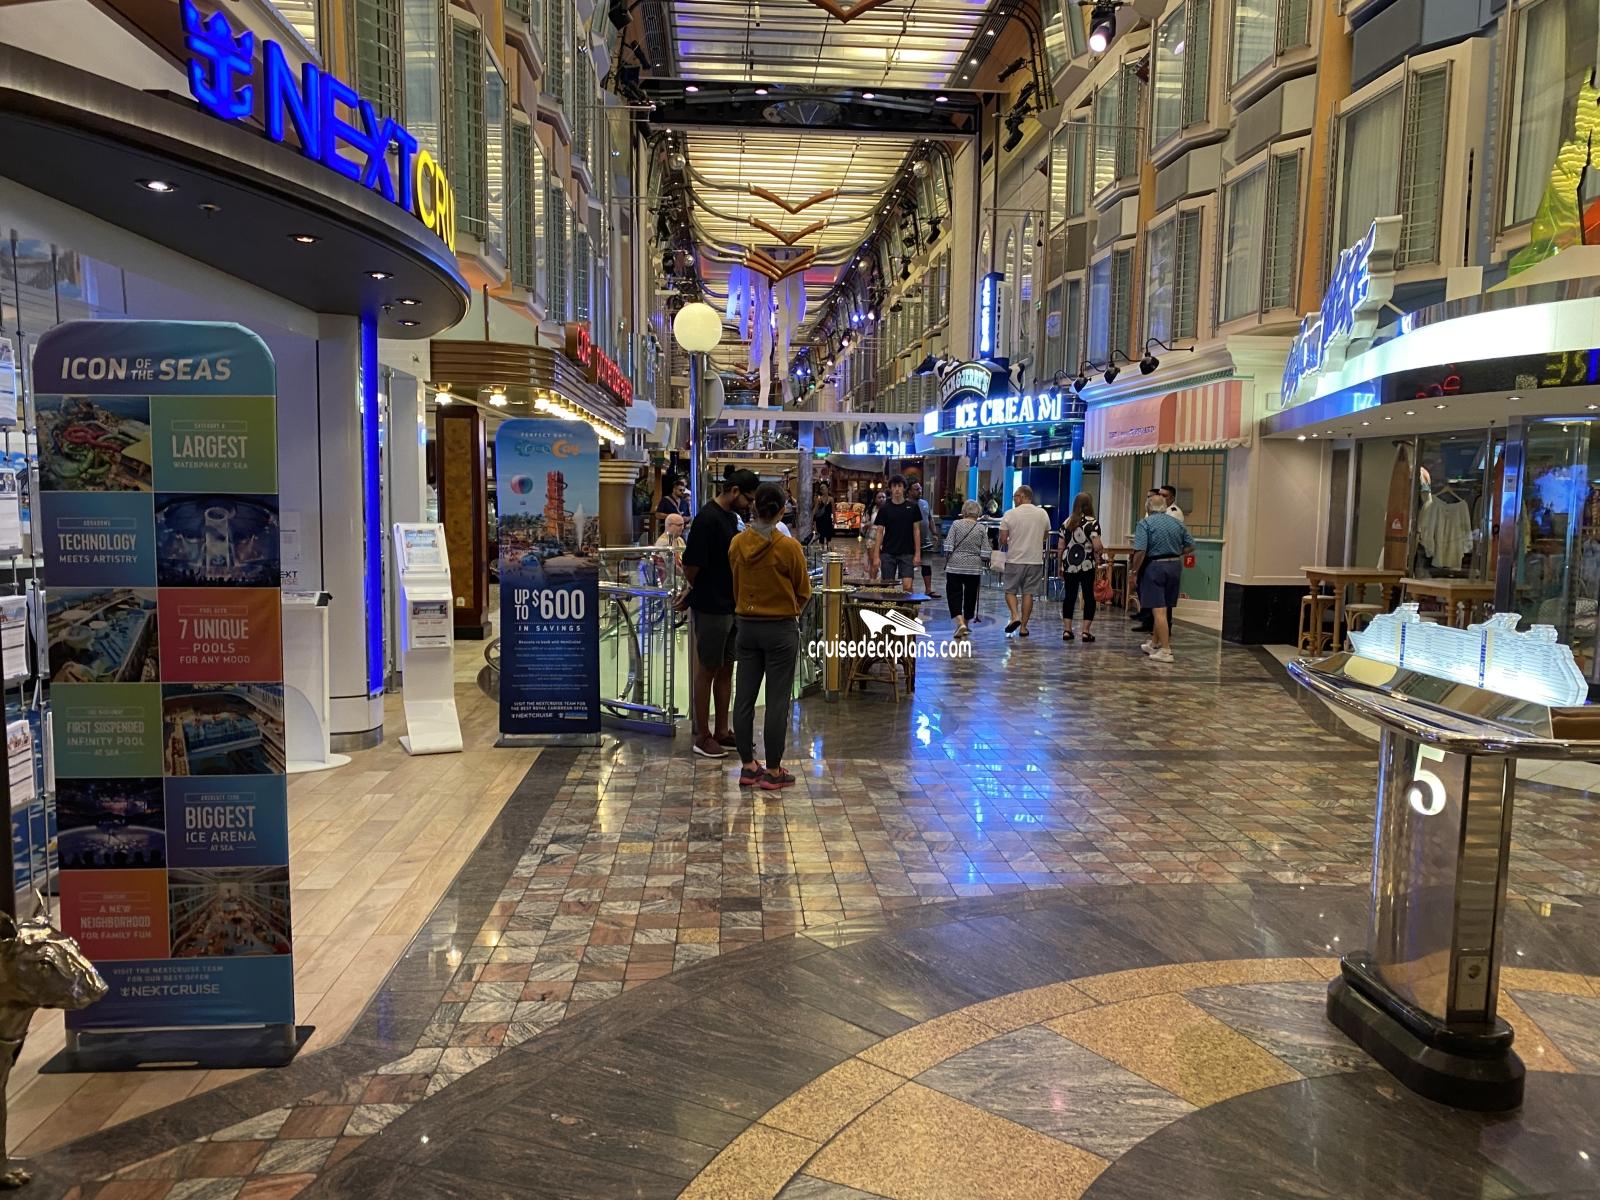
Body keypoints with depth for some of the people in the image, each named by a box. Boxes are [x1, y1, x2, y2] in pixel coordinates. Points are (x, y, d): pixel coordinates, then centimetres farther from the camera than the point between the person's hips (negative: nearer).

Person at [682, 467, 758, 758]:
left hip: (732, 606, 9)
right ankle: (702, 737, 12)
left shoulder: (731, 516, 9)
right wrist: (703, 592, -1)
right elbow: (690, 566, -19)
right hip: (711, 608, -8)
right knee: (708, 670, 1)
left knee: (726, 669, 14)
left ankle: (722, 731, 24)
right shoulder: (708, 519, -19)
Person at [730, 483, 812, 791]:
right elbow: (803, 592, -2)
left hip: (747, 627, 4)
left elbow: (735, 587, 7)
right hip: (781, 630, -4)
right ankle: (773, 771, 9)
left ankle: (748, 766, 19)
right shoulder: (788, 547, -15)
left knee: (744, 698, 11)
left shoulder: (737, 544, -4)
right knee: (778, 701, 3)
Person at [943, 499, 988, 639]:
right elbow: (985, 553, -3)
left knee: (954, 595, 1)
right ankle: (965, 624, 24)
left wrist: (947, 560, 6)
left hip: (955, 566, -2)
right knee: (970, 595, 14)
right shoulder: (982, 528, 0)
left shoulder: (956, 524, -5)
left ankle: (960, 623, -17)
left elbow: (948, 546, -8)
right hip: (974, 567, 2)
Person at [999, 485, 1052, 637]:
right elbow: (1046, 535, 17)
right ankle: (1023, 627, 8)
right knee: (1028, 593, 7)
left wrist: (1005, 544, 16)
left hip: (1015, 560, -3)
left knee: (1010, 590, 11)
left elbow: (1003, 540, -6)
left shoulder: (1010, 514, -7)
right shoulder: (1043, 514, 3)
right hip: (1035, 560, 3)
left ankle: (1015, 616, -11)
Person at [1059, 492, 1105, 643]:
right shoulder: (1092, 522, -8)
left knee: (1069, 597, 10)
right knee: (1089, 597, 6)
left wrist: (1061, 566, 15)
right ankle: (1086, 632, 5)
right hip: (1087, 566, -3)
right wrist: (1098, 562, 0)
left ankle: (1066, 630, 8)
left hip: (1069, 566, 4)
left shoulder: (1066, 522, 5)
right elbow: (1097, 546, -16)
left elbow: (1061, 547, 7)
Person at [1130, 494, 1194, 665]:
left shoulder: (1145, 524, -8)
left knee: (1159, 610, -5)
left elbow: (1140, 551, -18)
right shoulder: (1178, 523, 9)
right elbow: (1190, 546, 11)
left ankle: (1165, 651, -8)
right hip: (1175, 566, 6)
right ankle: (1154, 644, 32)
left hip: (1154, 566, -6)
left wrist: (1135, 570, -7)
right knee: (1165, 608, 17)